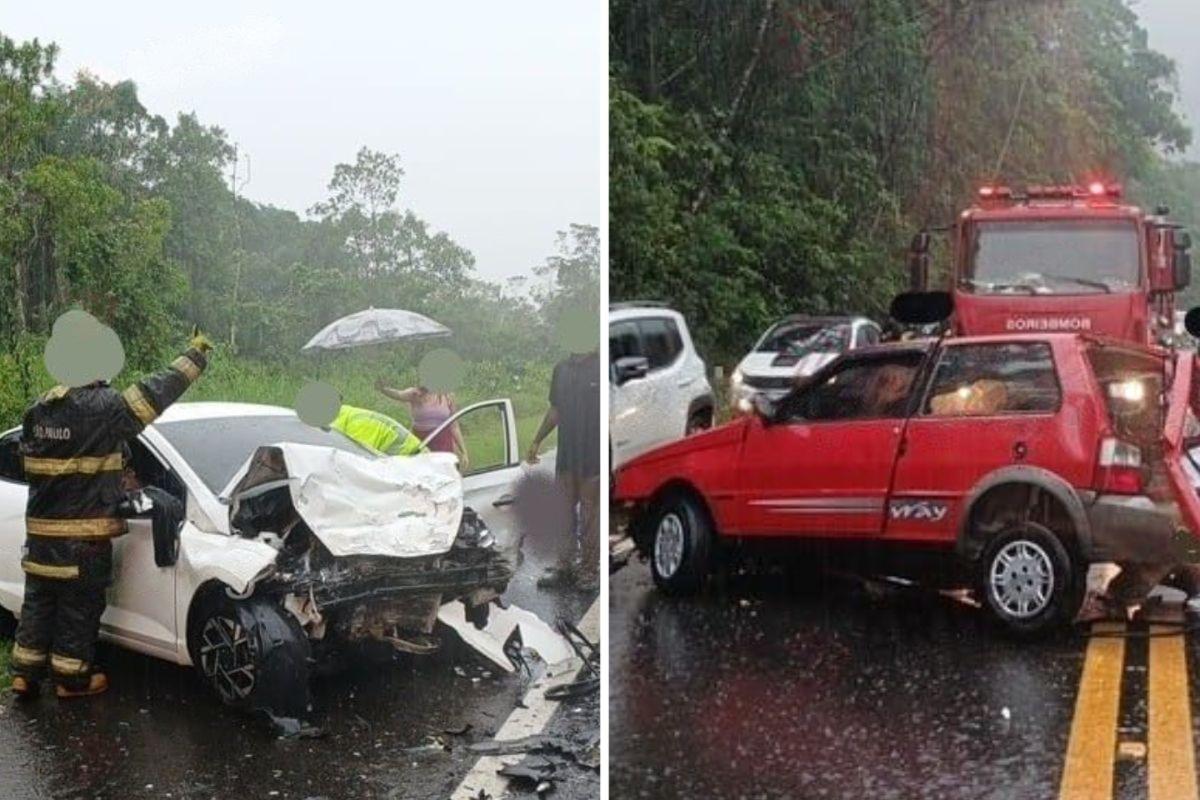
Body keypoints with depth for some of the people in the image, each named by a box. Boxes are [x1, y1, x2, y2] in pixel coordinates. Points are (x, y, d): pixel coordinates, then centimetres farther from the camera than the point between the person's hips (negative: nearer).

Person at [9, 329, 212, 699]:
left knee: (38, 602, 17)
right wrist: (195, 356, -2)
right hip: (83, 536, -7)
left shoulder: (38, 409, 5)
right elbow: (155, 392, -14)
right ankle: (72, 678, 18)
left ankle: (25, 673, 22)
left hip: (39, 531, 7)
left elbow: (29, 456, 14)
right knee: (79, 607, 7)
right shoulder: (102, 407, -18)